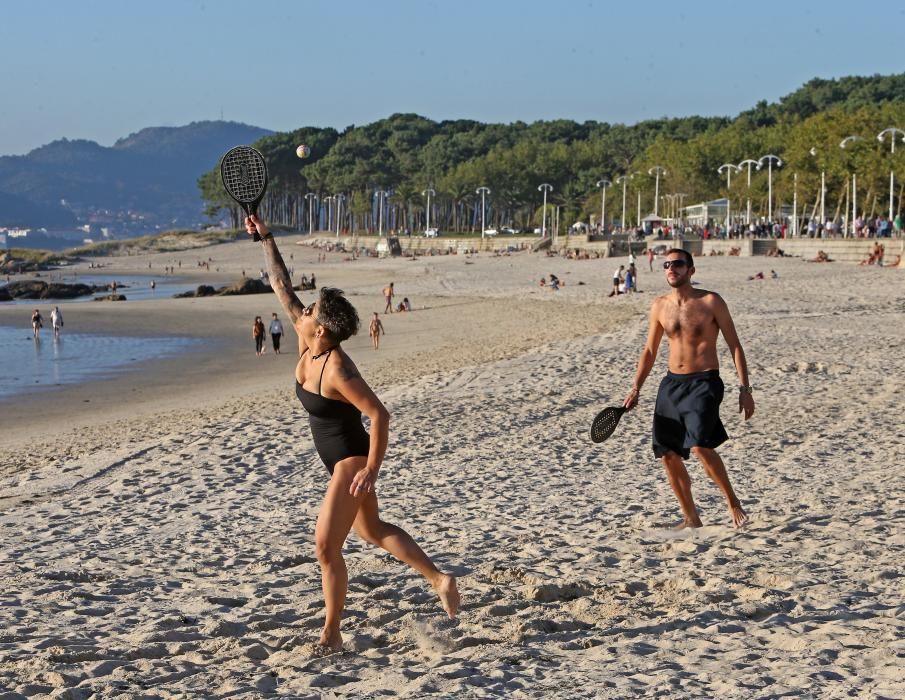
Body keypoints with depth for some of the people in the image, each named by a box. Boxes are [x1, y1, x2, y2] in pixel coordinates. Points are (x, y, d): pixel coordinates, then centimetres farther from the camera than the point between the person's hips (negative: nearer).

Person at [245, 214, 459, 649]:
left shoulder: (337, 370, -27)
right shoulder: (307, 345, -4)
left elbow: (379, 414, -28)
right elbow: (282, 286, 3)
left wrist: (371, 470, -29)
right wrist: (266, 239, 2)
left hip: (352, 462, -10)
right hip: (343, 460, 10)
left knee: (326, 546, -6)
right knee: (371, 530, 22)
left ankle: (331, 634, 6)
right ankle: (440, 579, 29)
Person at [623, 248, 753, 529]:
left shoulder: (711, 302, -5)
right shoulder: (660, 306, 8)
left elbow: (734, 345, -3)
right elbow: (649, 350, 16)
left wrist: (744, 388, -9)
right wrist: (636, 388, 8)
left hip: (704, 382, -5)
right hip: (671, 384, 5)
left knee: (700, 446, -23)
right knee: (668, 455, 1)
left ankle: (732, 501, -1)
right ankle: (691, 519, 16)